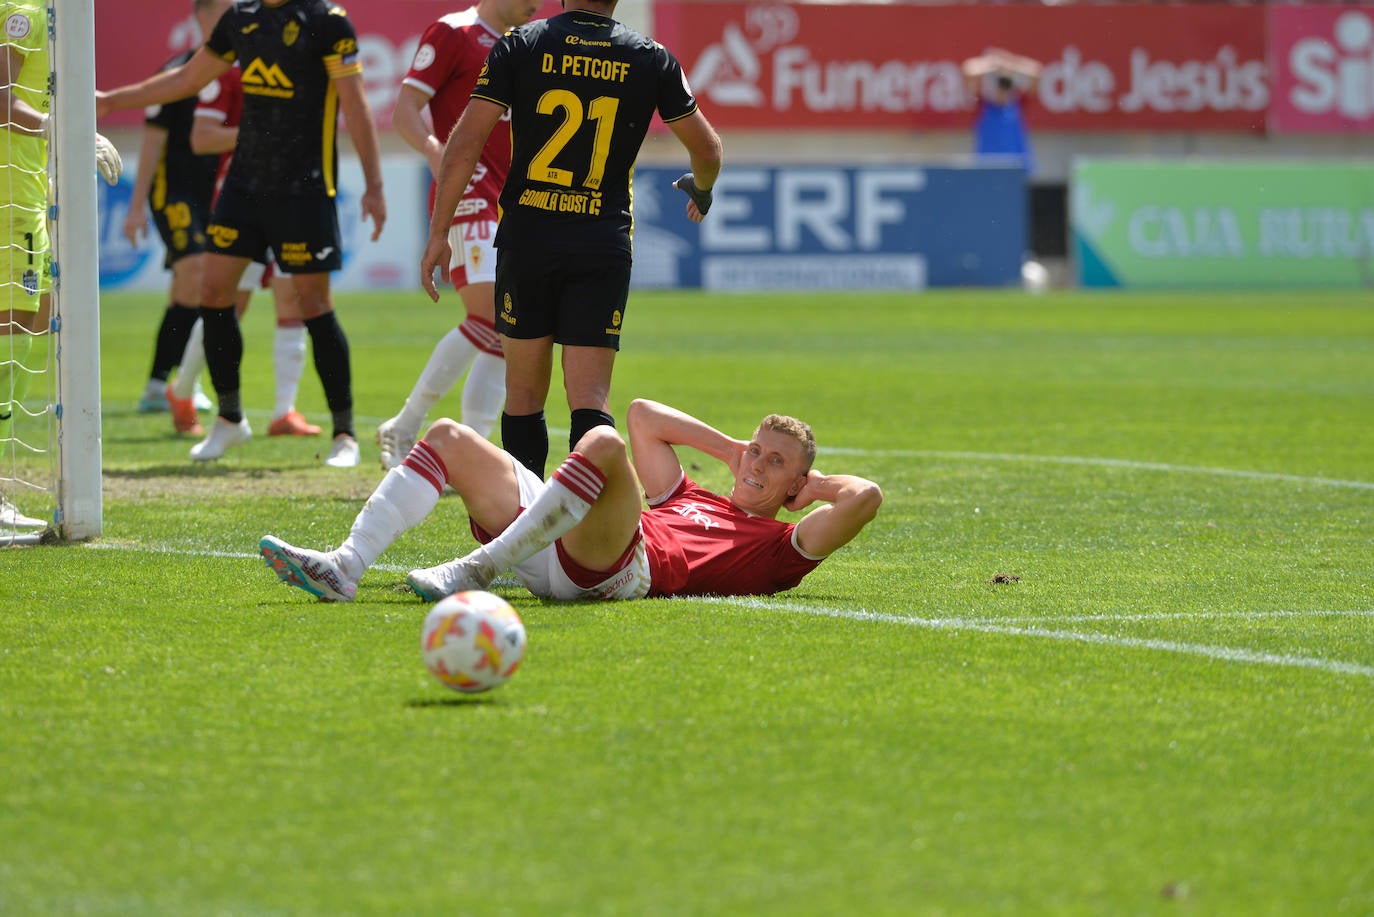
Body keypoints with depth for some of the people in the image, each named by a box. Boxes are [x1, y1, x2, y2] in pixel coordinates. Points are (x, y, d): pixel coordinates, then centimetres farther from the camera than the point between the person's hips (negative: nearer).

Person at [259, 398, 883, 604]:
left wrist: (809, 480, 20)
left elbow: (865, 497, 1)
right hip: (552, 554, 8)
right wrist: (732, 451, 41)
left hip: (618, 567, -8)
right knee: (449, 437, 5)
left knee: (601, 443, -33)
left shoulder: (778, 546, 16)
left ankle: (481, 569, -37)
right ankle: (347, 567, -17)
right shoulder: (692, 499, 37)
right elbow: (643, 415, 45)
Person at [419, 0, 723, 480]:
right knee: (589, 403, -3)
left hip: (526, 238, 0)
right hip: (604, 248, 0)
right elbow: (706, 149, 15)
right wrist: (701, 190, 38)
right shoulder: (651, 59, 3)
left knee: (524, 396, 12)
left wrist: (438, 232, 1)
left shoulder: (520, 45, 0)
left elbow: (465, 144, -5)